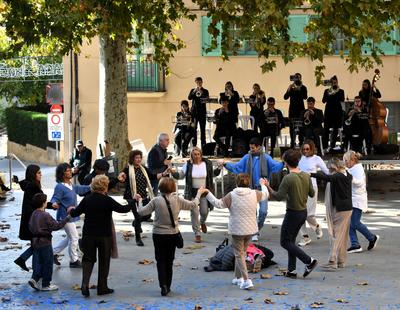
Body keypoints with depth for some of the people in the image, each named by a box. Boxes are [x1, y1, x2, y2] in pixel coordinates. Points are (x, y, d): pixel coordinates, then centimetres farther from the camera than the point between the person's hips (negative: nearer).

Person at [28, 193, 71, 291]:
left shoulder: (33, 214, 7)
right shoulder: (45, 215, -18)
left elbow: (30, 227, 14)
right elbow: (56, 226, -18)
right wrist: (67, 218, -12)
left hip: (35, 242, 8)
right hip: (45, 243, -8)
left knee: (38, 263, 15)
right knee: (47, 264, 3)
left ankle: (34, 279, 0)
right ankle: (46, 285, 8)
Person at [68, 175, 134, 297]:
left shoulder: (87, 199, -3)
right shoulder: (107, 200, -13)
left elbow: (75, 213, 2)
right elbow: (122, 209, -10)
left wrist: (71, 210, 26)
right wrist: (133, 201, 6)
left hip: (88, 235, 3)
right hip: (105, 235, -3)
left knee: (88, 259, 10)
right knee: (104, 261, 10)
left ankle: (85, 284, -10)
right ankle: (102, 287, 14)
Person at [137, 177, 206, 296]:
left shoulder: (156, 201, -14)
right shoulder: (177, 200, -9)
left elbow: (142, 212, -9)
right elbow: (193, 205, 2)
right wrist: (199, 193, 19)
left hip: (159, 235, -2)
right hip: (173, 234, 2)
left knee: (161, 261, 5)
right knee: (169, 261, 14)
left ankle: (163, 285, -10)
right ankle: (168, 286, 21)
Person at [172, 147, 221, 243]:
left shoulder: (207, 163, -1)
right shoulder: (188, 165, -4)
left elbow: (213, 174, 13)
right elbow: (180, 175, 1)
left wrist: (219, 168, -4)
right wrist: (173, 173, -16)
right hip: (192, 192, -1)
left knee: (204, 211, 0)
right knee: (194, 213, 0)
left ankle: (202, 222, 39)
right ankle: (197, 234, 12)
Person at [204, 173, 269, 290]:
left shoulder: (232, 195, -12)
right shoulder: (254, 194, -2)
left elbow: (218, 203, -9)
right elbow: (265, 195, 18)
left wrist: (208, 194, 3)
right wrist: (263, 184, 38)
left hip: (237, 230, -4)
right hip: (250, 229, 4)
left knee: (239, 255, 2)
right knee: (242, 252, 20)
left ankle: (246, 280, -9)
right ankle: (238, 278, 27)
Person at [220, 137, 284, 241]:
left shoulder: (266, 157, -2)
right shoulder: (247, 157, 3)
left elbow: (275, 166, -13)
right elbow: (236, 167, 1)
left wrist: (283, 163, -32)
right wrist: (225, 164, -12)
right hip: (251, 188, 2)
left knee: (263, 211, -4)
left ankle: (258, 228, 19)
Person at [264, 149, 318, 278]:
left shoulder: (288, 178, -20)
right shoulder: (306, 176, 1)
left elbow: (279, 196, -20)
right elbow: (312, 194, 9)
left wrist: (268, 187, -8)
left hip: (293, 213, -8)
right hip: (303, 212, 8)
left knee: (285, 242, 3)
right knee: (291, 240, 18)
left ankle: (309, 261, -7)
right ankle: (291, 270, 16)